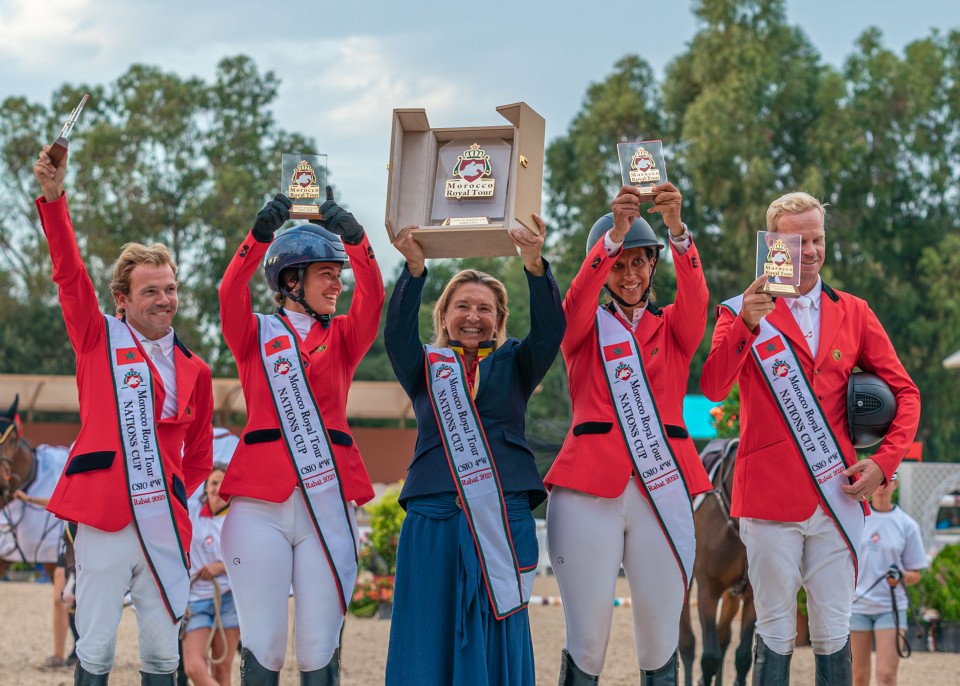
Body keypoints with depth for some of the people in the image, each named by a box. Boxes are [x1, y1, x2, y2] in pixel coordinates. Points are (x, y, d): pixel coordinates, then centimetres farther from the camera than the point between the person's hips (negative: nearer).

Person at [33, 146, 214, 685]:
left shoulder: (194, 371, 14)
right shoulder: (100, 340, 7)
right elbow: (70, 273, -5)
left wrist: (173, 497, 9)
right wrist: (54, 196, -15)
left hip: (165, 526, 3)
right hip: (104, 521, -3)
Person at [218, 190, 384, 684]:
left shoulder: (343, 338, 14)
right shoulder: (255, 334, 10)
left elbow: (372, 298, -3)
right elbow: (230, 294, -9)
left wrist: (354, 237, -17)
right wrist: (261, 233, -22)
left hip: (328, 501, 2)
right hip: (261, 502, -2)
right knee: (263, 645, -3)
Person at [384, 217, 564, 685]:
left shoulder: (513, 364, 13)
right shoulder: (425, 366, 13)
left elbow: (549, 330, -4)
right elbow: (397, 333, -6)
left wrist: (534, 265, -21)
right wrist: (414, 269, -21)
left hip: (504, 514, 0)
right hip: (434, 516, 0)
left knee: (496, 637, 1)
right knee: (429, 637, -1)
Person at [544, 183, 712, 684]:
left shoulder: (674, 328, 16)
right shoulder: (585, 328, 14)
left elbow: (695, 293, -4)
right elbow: (578, 297, -8)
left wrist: (677, 228, -23)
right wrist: (615, 233, -25)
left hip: (663, 487, 1)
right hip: (590, 487, -1)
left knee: (660, 637, 2)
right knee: (587, 638, -2)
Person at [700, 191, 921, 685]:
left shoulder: (854, 314, 11)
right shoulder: (744, 311, 2)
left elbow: (904, 392, 14)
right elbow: (712, 388, -14)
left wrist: (884, 462, 0)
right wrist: (745, 325, -29)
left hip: (838, 497, 2)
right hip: (771, 497, -2)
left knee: (833, 633, 5)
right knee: (775, 633, 1)